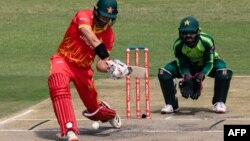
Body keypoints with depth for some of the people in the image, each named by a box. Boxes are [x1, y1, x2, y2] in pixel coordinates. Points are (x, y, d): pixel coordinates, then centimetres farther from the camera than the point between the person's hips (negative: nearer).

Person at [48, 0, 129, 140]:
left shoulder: (109, 34, -6)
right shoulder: (84, 16, -22)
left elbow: (100, 65, -6)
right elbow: (92, 39, -40)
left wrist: (109, 66, -28)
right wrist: (107, 58, -50)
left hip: (84, 67, 4)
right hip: (64, 60, -4)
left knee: (93, 106, 7)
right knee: (58, 84, -36)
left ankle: (110, 114, 47)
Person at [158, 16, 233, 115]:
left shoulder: (207, 41, -33)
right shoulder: (178, 45, -27)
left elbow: (209, 62, -26)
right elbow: (182, 65, -19)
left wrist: (201, 76, -40)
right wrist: (186, 76, -39)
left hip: (205, 66, -2)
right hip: (189, 64, 2)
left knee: (224, 72, -35)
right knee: (163, 73, -22)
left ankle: (219, 103, -14)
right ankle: (171, 104, -7)